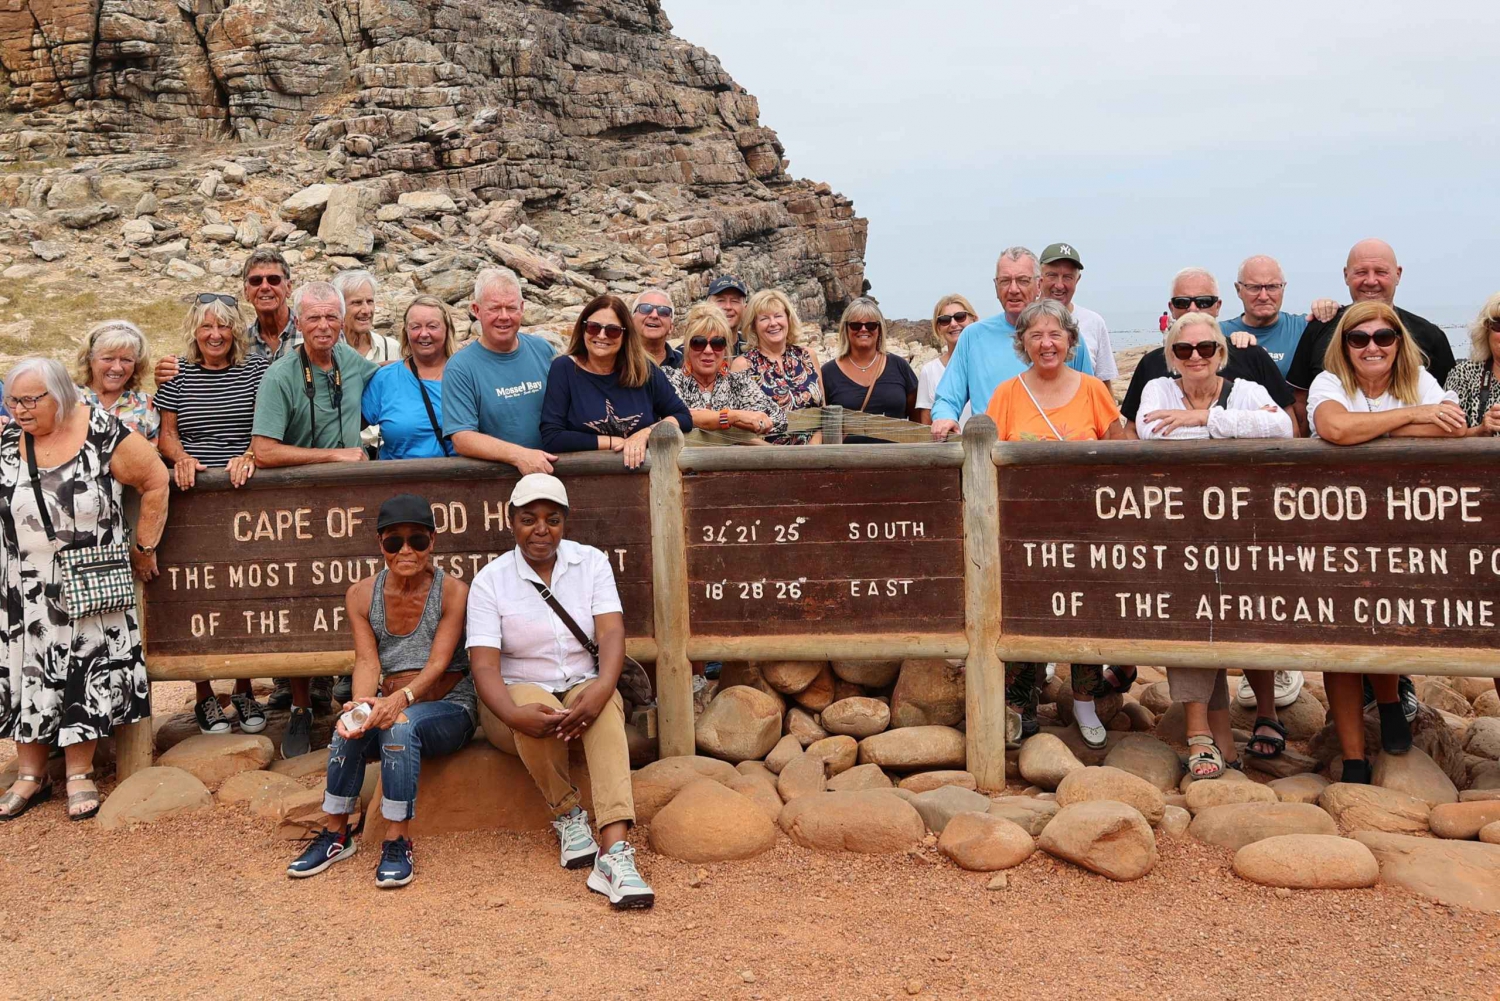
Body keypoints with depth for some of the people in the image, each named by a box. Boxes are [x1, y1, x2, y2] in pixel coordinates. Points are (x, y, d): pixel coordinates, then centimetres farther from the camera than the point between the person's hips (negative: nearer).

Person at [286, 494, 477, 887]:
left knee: (402, 725, -35)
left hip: (448, 710, -3)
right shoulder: (361, 596, 3)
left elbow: (438, 661, -18)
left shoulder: (453, 592, -8)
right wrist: (362, 703, -30)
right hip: (388, 706, 3)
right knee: (349, 728, -29)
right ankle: (336, 833, -11)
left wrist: (403, 698, -38)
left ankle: (397, 841, -26)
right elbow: (367, 662, -8)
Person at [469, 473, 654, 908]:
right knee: (534, 716, -37)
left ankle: (615, 854, -47)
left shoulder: (591, 562, 0)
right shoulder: (490, 580, -5)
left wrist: (601, 687, -35)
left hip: (584, 686, 1)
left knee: (606, 708, -35)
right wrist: (515, 714, -36)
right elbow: (484, 665, -15)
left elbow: (612, 632, -13)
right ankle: (568, 816, -11)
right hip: (524, 689, -1)